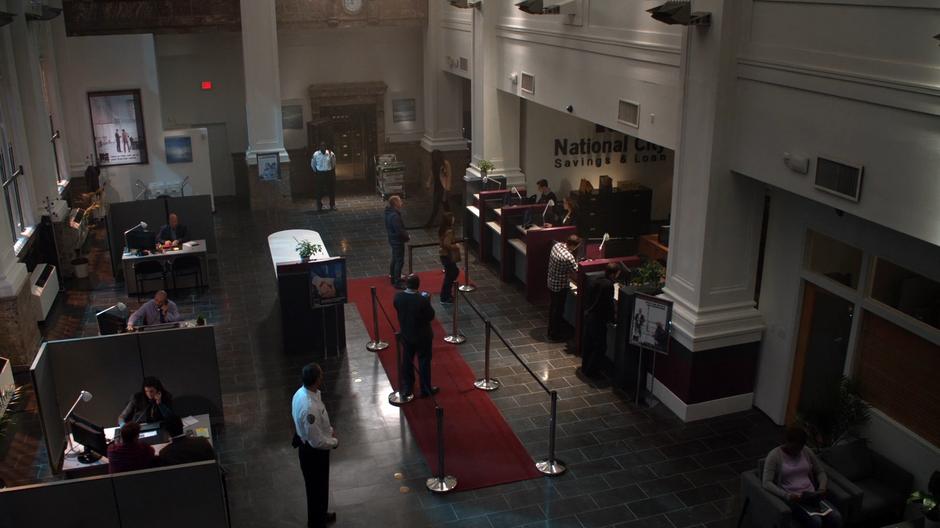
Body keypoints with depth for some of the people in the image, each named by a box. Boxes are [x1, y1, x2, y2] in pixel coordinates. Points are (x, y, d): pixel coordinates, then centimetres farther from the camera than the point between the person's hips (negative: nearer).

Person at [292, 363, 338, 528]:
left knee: (320, 485, 29)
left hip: (307, 447, 9)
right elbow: (317, 441, -29)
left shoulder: (301, 392, -9)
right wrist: (334, 442, -12)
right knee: (317, 488, 15)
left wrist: (329, 430, 5)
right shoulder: (310, 408, -38)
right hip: (313, 452, -9)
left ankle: (321, 515, 52)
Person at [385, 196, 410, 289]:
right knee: (399, 261, 0)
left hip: (392, 239, 10)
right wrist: (407, 237, -14)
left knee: (395, 259, 24)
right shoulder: (394, 216, -30)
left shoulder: (389, 212, 1)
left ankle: (393, 277, 38)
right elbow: (399, 231, -27)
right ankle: (397, 282, 7)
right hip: (397, 240, -10)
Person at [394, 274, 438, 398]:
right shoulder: (422, 300, -29)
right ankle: (426, 389, 25)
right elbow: (431, 316, -17)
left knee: (407, 361, 20)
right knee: (424, 362, 13)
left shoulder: (398, 297, -16)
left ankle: (406, 388, 33)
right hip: (422, 336, -4)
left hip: (406, 335, 4)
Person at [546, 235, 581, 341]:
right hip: (560, 286, -8)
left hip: (551, 282, 8)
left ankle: (551, 330, 39)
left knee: (553, 306, 23)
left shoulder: (556, 245, -7)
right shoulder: (569, 258, -32)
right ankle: (555, 335, 23)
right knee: (558, 310, 9)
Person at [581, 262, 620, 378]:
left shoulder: (598, 282, 6)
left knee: (588, 343, 21)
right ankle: (590, 371, 12)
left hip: (588, 315, 9)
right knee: (600, 347, 5)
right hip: (598, 320, -9)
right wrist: (612, 318, -1)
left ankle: (585, 367, 33)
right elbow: (609, 304, -18)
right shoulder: (609, 285, -20)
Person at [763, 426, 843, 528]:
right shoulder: (774, 456, -9)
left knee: (837, 518, -20)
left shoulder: (806, 451, 8)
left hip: (811, 496, 5)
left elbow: (820, 472, 16)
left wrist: (822, 488, -5)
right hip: (791, 499, -5)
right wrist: (787, 495, -30)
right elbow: (767, 483, -17)